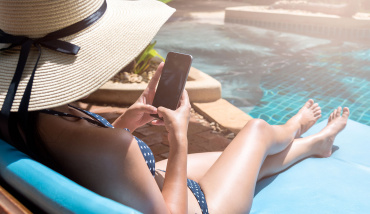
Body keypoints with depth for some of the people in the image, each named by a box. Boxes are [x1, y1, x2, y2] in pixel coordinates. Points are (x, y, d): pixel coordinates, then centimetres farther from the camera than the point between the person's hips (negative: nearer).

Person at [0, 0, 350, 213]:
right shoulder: (107, 148, -44)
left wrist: (123, 123, -6)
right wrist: (179, 135, -20)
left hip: (145, 184, 7)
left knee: (252, 159, 25)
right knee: (257, 130, 13)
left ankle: (317, 142, 57)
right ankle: (293, 129, 53)